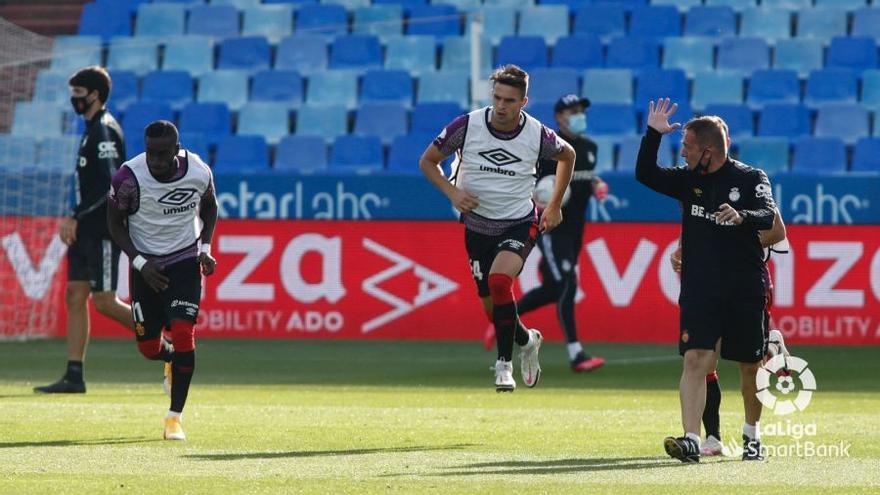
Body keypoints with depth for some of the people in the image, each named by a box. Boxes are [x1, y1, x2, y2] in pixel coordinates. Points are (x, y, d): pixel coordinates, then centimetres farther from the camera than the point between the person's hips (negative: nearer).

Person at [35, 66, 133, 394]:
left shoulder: (104, 131, -14)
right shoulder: (93, 130, 16)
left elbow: (110, 185, -22)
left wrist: (76, 218, -21)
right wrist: (75, 220, 19)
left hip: (102, 231, -10)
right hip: (87, 231, 10)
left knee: (104, 301, -8)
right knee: (75, 297, 4)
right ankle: (74, 376, 3)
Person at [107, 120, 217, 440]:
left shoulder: (199, 172, -15)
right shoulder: (129, 177, -21)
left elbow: (209, 207, 8)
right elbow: (115, 222, -5)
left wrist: (205, 248, -4)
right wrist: (139, 262, -15)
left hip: (185, 261, 0)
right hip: (146, 265, 0)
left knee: (183, 334, -17)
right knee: (149, 347, 3)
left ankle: (175, 416, -6)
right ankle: (174, 360, 42)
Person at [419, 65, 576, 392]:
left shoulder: (537, 135, -13)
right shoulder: (467, 126, -14)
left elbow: (567, 155, 11)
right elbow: (428, 160, 0)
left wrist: (555, 205, 10)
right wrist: (452, 192, -15)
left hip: (519, 224, -2)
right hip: (477, 226, 2)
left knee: (499, 280, -30)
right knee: (492, 308, 7)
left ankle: (504, 364, -16)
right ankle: (526, 341, 42)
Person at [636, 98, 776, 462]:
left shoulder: (751, 179, -4)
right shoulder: (688, 180, 8)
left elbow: (769, 216, -18)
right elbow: (645, 175, 9)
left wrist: (741, 216, -38)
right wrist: (653, 134, -3)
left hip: (746, 291, -2)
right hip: (698, 288, 2)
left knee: (751, 365, 9)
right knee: (695, 359, -13)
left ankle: (751, 436, 30)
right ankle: (691, 440, -21)